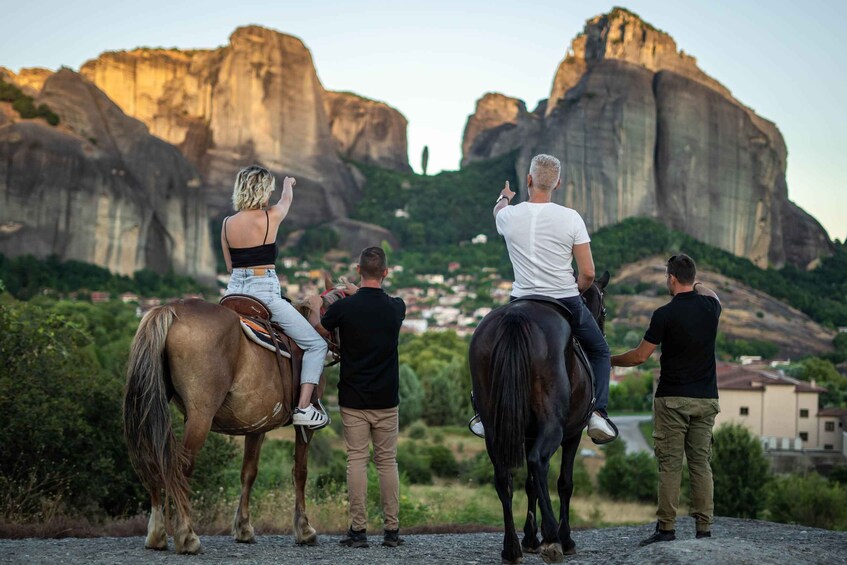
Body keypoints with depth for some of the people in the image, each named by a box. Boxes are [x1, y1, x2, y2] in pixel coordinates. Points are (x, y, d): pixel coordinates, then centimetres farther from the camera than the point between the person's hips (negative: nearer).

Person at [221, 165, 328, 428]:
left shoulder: (227, 224, 4)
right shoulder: (271, 217, -8)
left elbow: (230, 266, 12)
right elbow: (286, 199, 16)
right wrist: (288, 184, 37)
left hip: (234, 290, 6)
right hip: (265, 293, -5)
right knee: (316, 345, 4)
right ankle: (303, 408, -6)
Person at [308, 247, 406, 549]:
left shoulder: (344, 307, -11)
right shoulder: (396, 307, -2)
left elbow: (316, 330, 6)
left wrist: (315, 307, 24)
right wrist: (357, 293, 32)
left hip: (354, 400, -2)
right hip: (387, 399, 2)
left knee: (356, 461, 1)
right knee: (387, 461, 8)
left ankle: (358, 530, 0)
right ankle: (392, 530, 8)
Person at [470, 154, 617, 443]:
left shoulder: (509, 216, -6)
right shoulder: (571, 218, -12)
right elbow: (588, 273, -10)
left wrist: (504, 197, 48)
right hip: (567, 303, -1)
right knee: (599, 351, 23)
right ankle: (597, 413, 5)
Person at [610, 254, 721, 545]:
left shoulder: (665, 314, -12)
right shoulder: (710, 306, 3)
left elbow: (639, 356, -6)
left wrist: (609, 361, 9)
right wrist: (698, 286, 46)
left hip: (672, 398, -4)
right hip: (706, 399, 5)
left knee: (670, 463, -2)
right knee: (701, 462, 6)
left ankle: (666, 527, -3)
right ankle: (704, 528, 3)